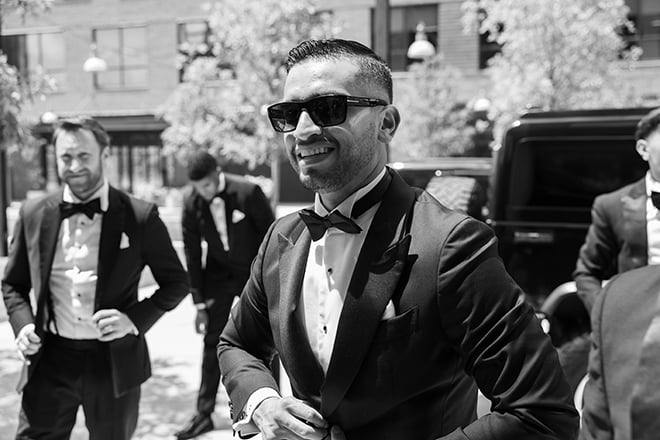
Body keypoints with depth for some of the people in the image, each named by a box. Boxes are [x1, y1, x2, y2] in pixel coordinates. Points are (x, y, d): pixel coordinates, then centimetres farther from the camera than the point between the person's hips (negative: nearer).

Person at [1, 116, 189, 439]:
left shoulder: (140, 216, -7)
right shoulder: (33, 214, 2)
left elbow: (176, 282, 0)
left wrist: (135, 318, -14)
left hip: (114, 361, -1)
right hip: (50, 360, 2)